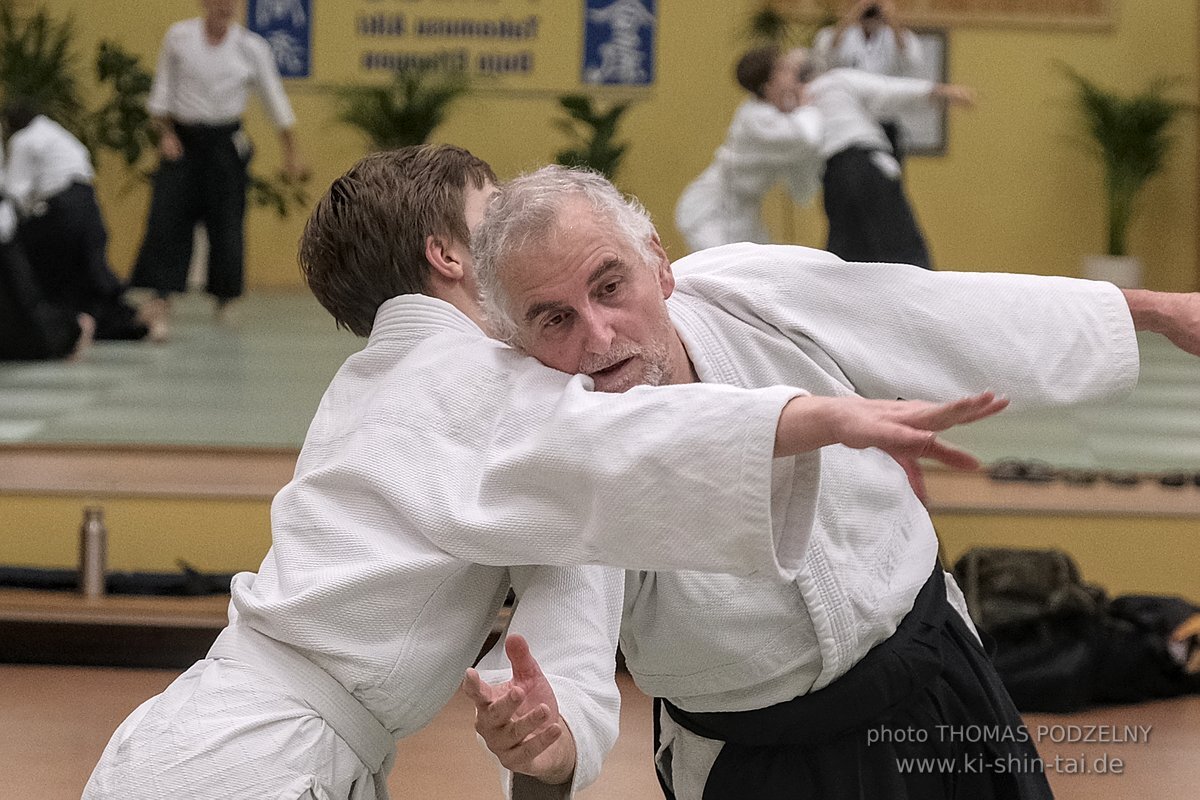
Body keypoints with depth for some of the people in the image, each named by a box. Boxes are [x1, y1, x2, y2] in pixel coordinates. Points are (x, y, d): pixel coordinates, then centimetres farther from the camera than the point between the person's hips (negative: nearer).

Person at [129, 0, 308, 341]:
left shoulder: (251, 47, -5)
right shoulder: (179, 37, -4)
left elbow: (274, 98, 5)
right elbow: (163, 90, 5)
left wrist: (291, 151, 9)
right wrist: (166, 134, -5)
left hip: (225, 143, 0)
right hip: (182, 140, 0)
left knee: (226, 221, 4)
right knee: (167, 217, -13)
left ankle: (224, 298, 27)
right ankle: (161, 302, -16)